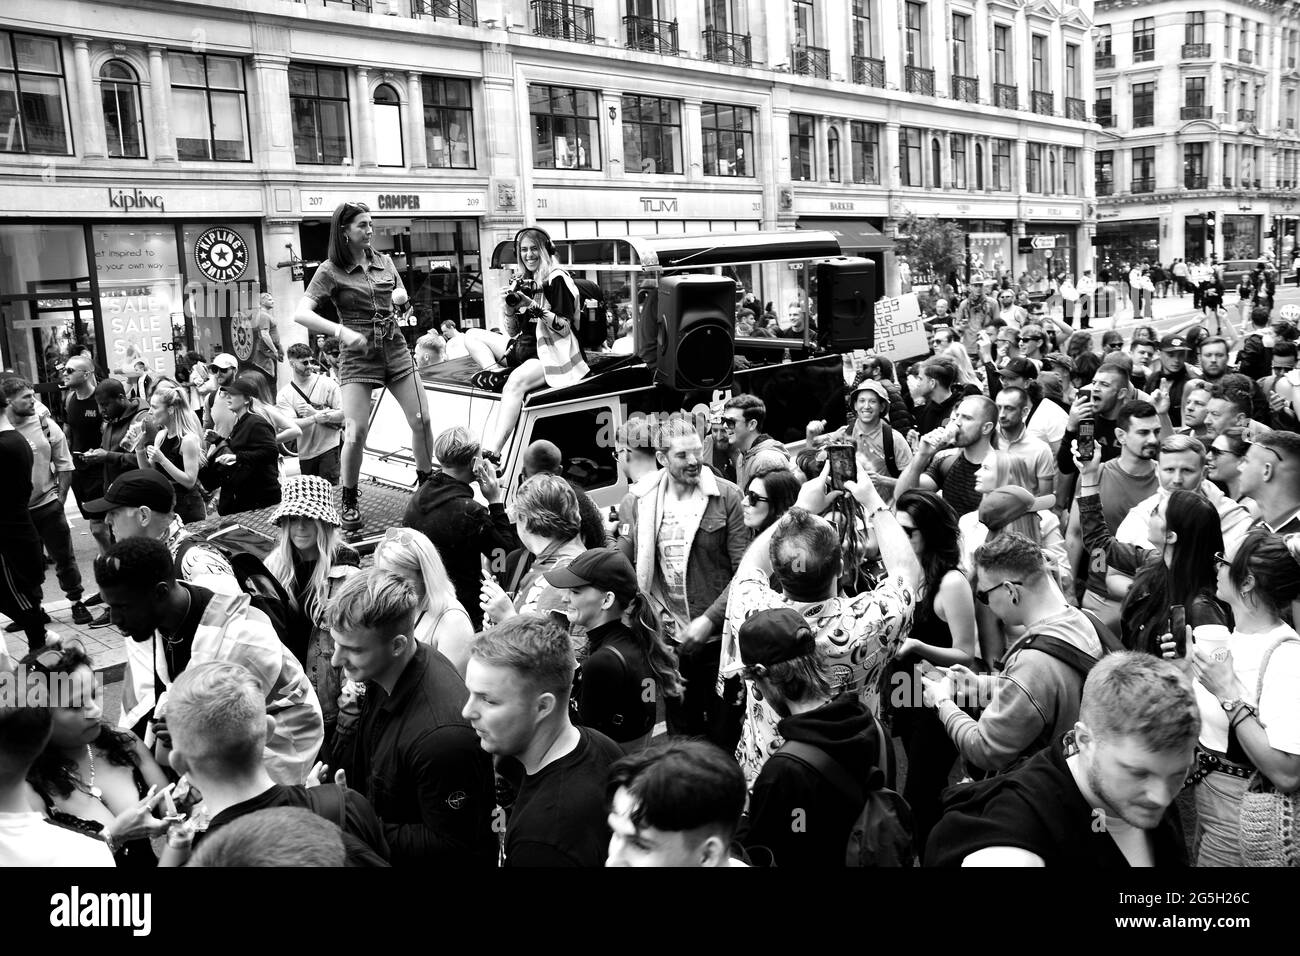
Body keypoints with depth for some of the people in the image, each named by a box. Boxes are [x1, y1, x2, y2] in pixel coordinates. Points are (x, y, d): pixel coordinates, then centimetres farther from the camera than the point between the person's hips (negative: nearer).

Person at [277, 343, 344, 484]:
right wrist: (315, 419, -27)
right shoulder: (284, 395, 2)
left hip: (329, 447, -2)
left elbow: (343, 414, -7)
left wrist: (314, 412, -18)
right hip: (305, 452, 2)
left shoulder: (327, 383, -1)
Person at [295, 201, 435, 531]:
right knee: (355, 434, -12)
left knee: (422, 419, 0)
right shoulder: (330, 271, -7)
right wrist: (341, 330, -29)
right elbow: (301, 314, -17)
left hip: (395, 348, 5)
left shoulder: (384, 262, 7)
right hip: (358, 355, -4)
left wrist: (400, 295, 2)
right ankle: (349, 501, 8)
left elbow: (402, 295, 25)